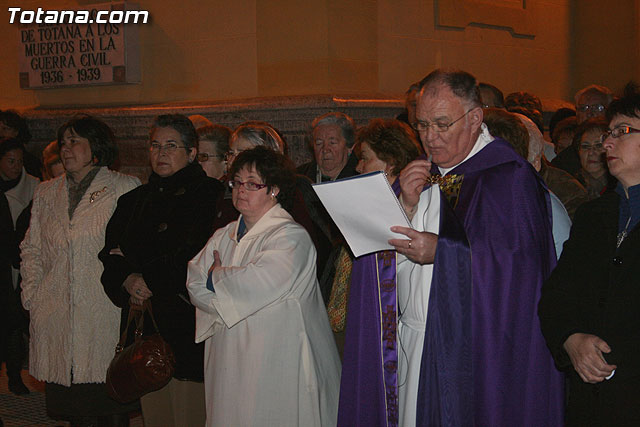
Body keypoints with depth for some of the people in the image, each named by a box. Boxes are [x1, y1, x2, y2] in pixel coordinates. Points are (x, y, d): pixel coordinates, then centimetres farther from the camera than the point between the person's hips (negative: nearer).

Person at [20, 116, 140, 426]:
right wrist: (31, 295, 10)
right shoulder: (46, 193, 17)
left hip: (106, 315, -4)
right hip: (56, 316, 4)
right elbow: (31, 250, 20)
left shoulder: (125, 188, 3)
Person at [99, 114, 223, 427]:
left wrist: (145, 274, -4)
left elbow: (193, 257, -14)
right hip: (145, 330, 6)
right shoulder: (134, 201, 18)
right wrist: (127, 280, -8)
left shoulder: (209, 195, -3)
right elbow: (110, 256, 13)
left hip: (187, 327, -6)